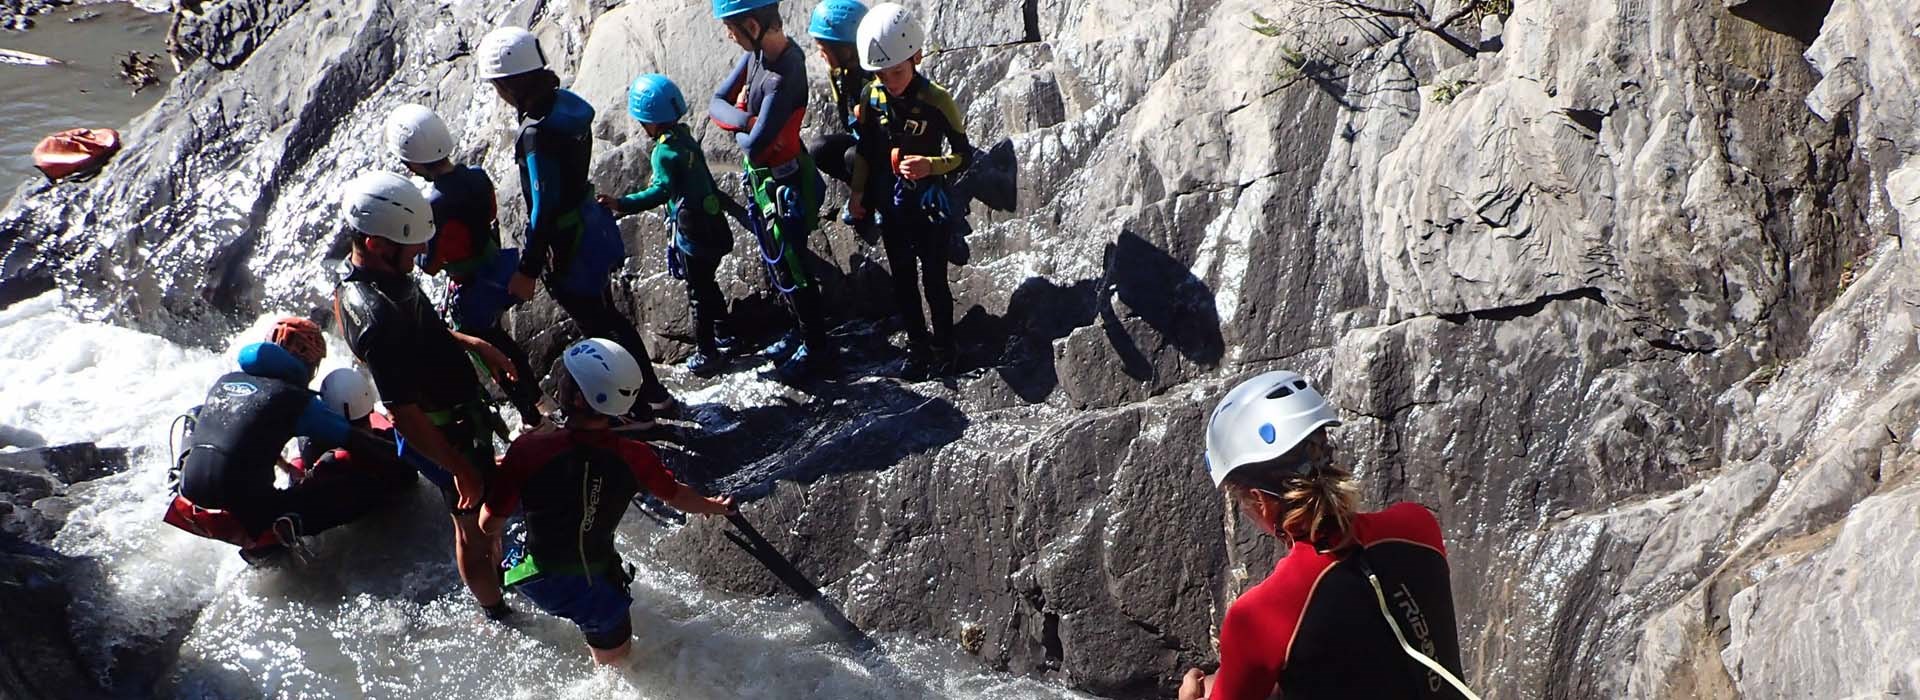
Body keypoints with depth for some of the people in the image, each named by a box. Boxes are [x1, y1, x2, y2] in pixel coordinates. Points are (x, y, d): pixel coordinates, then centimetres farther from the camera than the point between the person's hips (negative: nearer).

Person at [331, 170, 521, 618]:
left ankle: (493, 573, 55)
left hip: (463, 412, 9)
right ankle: (497, 615, 36)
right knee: (475, 527, 14)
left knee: (484, 512, 31)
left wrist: (474, 345, 6)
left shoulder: (364, 274, -6)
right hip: (449, 437, -9)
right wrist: (460, 469, -22)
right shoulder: (377, 316, -37)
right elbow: (404, 417, -31)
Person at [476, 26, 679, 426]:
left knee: (597, 332, 10)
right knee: (608, 319, 25)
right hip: (594, 229, 9)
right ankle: (654, 393, 39)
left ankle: (638, 412, 26)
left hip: (570, 250, -9)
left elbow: (544, 209, -25)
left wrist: (527, 269, -15)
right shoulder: (565, 103, -3)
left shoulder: (537, 133, -29)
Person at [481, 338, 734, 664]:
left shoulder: (529, 451, -29)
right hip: (599, 574, 1)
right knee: (616, 657, 25)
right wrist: (715, 507, 23)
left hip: (542, 580, 0)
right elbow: (677, 496, 1)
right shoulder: (634, 457, -20)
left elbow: (490, 524, -18)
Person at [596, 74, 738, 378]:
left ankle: (706, 353, 16)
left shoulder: (665, 151, -22)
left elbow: (663, 191, -37)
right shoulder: (685, 137, 4)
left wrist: (623, 204, -45)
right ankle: (723, 336, 41)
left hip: (693, 234, -9)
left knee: (698, 292, 5)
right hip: (713, 225, 9)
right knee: (708, 284, 26)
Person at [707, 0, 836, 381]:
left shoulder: (785, 75, -33)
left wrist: (738, 129, -9)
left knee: (789, 269, 9)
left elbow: (754, 146, -32)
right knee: (778, 263, 24)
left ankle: (816, 346, 27)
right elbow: (716, 104, -2)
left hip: (783, 185, -9)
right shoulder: (757, 52, -6)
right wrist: (746, 120, -23)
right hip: (762, 178, 9)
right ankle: (801, 331, 43)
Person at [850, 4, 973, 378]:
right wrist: (858, 192, 5)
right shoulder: (871, 96, -6)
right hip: (891, 205, 4)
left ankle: (944, 348, 25)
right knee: (902, 282, 16)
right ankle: (917, 346, 33)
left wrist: (930, 165, -29)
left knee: (934, 281, 6)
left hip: (930, 206, -4)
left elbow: (963, 154, -12)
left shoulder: (937, 100, -19)